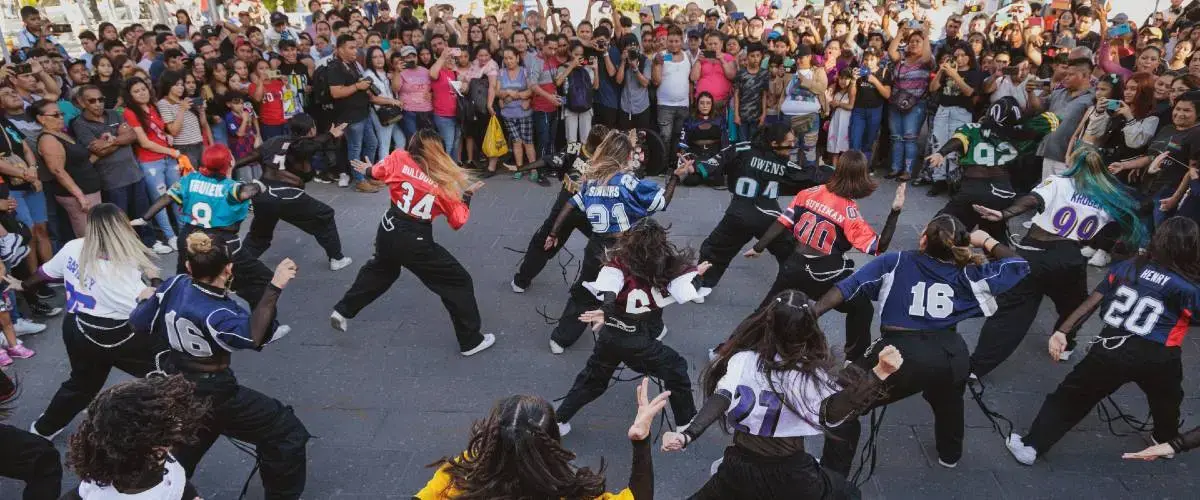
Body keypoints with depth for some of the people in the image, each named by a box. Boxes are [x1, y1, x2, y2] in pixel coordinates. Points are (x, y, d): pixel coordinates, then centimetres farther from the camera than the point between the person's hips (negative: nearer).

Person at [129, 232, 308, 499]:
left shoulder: (174, 286, -10)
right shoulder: (215, 313, -30)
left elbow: (138, 323, 6)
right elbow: (253, 336, -50)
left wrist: (147, 300, 26)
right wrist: (274, 287, -56)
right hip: (211, 397, -8)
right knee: (286, 431, 3)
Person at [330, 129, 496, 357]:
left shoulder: (398, 158, -4)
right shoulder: (445, 181, -11)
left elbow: (377, 172, 16)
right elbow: (458, 221, -4)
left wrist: (367, 170, 38)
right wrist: (467, 195, 10)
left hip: (388, 231, 5)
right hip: (416, 243, -5)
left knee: (379, 270, 36)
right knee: (459, 282, 7)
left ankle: (343, 311, 45)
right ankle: (471, 340, 11)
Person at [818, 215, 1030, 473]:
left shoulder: (895, 262, 6)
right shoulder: (967, 275, 11)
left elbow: (847, 287, -3)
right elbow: (1019, 265, 23)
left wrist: (810, 315, -4)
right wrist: (987, 241, 31)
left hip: (902, 355, -4)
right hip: (952, 353, 4)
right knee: (948, 400, 39)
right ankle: (950, 454, 64)